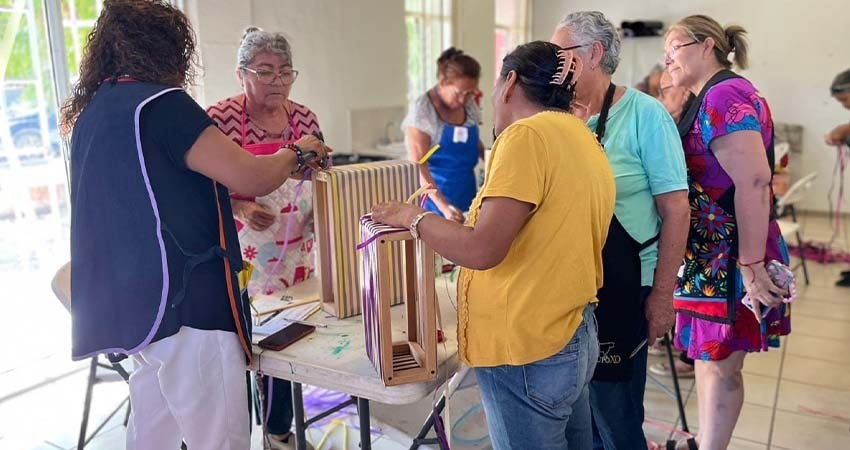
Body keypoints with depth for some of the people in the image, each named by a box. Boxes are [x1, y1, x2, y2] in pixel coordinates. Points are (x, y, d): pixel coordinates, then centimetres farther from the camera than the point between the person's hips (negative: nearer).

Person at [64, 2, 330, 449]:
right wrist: (297, 153, 4)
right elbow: (250, 178, -17)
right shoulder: (158, 103, -13)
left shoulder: (91, 113, 13)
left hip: (131, 304, 10)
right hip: (183, 303, -9)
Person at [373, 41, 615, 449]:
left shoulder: (526, 135, -17)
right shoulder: (584, 139, 10)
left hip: (525, 350, -9)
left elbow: (482, 250, -23)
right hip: (573, 336, 9)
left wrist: (413, 218, -8)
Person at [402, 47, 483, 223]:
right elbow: (419, 166, -19)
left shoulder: (469, 105, 3)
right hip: (437, 194, -5)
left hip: (468, 191, 5)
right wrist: (444, 206, -28)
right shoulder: (422, 110, -14)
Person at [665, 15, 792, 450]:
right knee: (708, 356, 19)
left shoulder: (724, 95, -17)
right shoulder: (710, 97, 14)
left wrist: (751, 264, -25)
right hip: (710, 254, 10)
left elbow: (753, 181, -26)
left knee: (719, 363, 4)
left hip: (728, 257, -10)